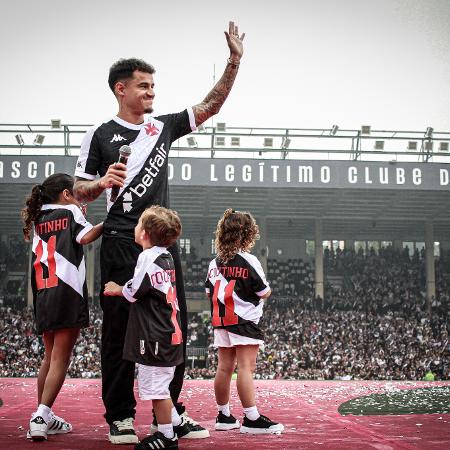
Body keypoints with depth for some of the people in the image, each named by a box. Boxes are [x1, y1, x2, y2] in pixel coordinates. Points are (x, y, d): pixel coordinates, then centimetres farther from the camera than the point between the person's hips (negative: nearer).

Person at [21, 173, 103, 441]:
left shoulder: (39, 219, 19)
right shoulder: (70, 211, 2)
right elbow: (86, 237, -14)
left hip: (43, 296, 7)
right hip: (67, 293, -6)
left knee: (50, 357, 17)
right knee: (60, 359, -5)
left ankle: (45, 417, 19)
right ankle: (41, 417, -13)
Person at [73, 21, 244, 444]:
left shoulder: (163, 126, 14)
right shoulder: (101, 135, 2)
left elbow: (210, 105, 12)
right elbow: (80, 193, 3)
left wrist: (234, 60, 4)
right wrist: (103, 182, -18)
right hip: (122, 243, -5)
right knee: (120, 329, -2)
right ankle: (120, 416, 7)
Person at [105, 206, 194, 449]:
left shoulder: (148, 257, -16)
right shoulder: (166, 257, 11)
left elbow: (133, 292, -10)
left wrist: (117, 290, 7)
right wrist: (122, 289, 18)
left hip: (155, 337, -10)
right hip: (169, 332, 10)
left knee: (156, 387, -1)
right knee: (159, 387, 22)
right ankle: (177, 423, 31)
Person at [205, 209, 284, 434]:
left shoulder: (215, 263, 7)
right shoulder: (249, 261, -12)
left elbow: (209, 293, 13)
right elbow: (264, 293, -9)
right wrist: (264, 287, 12)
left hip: (221, 322, 7)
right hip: (244, 322, -7)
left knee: (224, 367, 12)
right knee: (246, 367, -9)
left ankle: (224, 416, 20)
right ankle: (251, 418, -10)